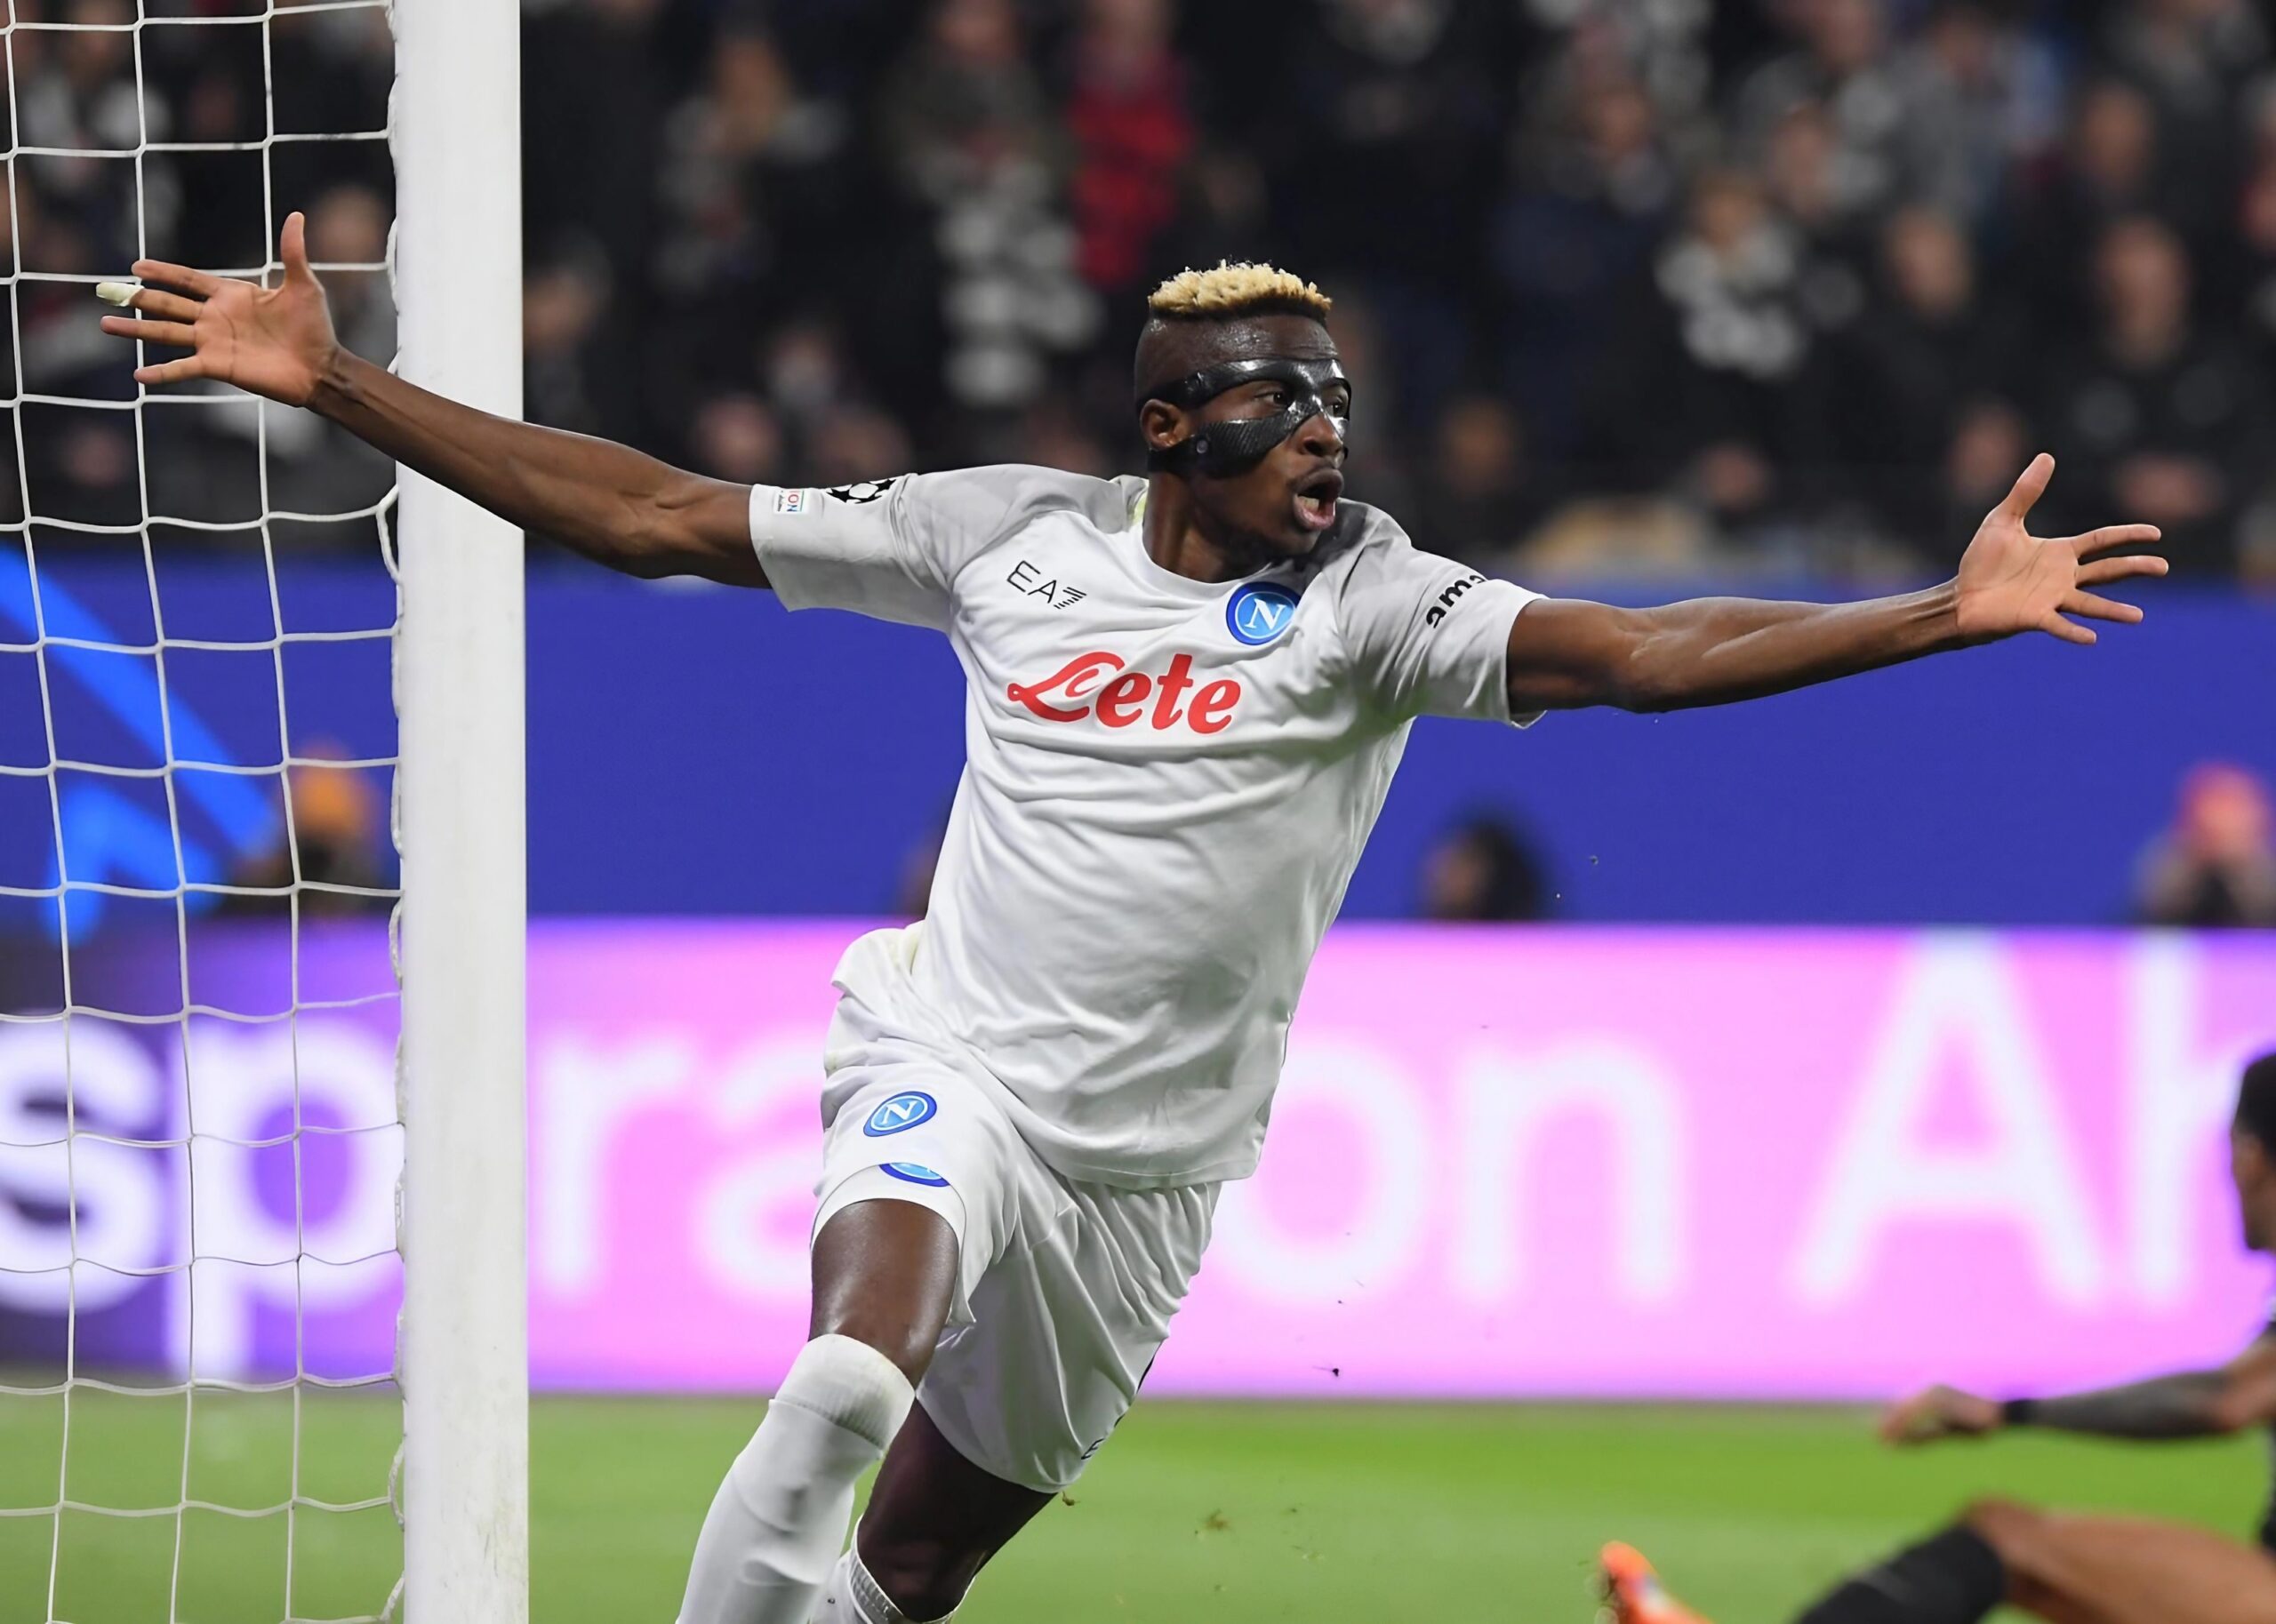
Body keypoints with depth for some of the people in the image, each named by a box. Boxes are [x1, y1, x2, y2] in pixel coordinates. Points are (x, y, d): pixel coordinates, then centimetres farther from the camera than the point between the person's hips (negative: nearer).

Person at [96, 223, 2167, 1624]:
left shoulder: (1366, 605, -6)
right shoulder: (1009, 535, -1)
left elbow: (1641, 655, -19)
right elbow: (651, 515, 3)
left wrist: (1950, 612, -32)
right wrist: (335, 383, 0)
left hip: (1142, 1162, 1)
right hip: (951, 1065, -1)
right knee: (858, 1371, -32)